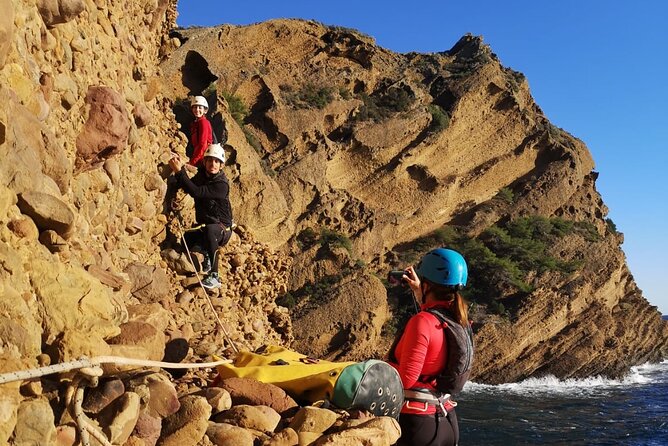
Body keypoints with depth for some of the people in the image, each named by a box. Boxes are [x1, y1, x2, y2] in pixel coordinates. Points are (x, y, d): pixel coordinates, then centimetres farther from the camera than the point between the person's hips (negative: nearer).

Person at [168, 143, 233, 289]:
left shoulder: (222, 184, -22)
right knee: (186, 240, -20)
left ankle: (214, 277, -35)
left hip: (222, 229, -7)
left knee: (209, 230, -40)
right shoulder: (202, 175, 3)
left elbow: (196, 192, -31)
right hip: (204, 227, 7)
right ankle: (207, 256, 12)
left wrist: (179, 171, -31)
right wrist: (180, 168, -13)